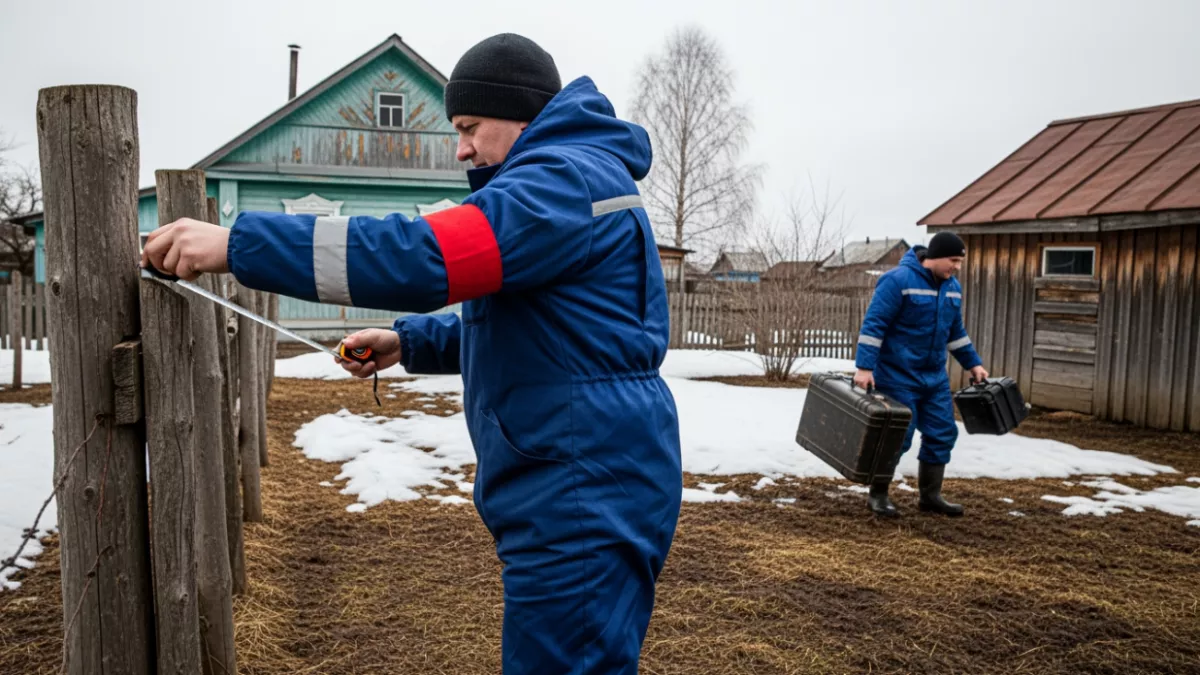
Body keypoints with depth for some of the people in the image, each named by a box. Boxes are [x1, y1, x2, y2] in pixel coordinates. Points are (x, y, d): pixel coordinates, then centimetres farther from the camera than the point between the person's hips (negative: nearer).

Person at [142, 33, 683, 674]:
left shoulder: (564, 180, -15)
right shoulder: (572, 180, 21)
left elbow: (424, 253, -27)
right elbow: (519, 328, 25)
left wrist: (236, 242, -23)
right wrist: (409, 341, 14)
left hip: (584, 500, -11)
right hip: (582, 490, 11)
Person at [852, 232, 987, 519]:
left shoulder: (953, 287, 8)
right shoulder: (898, 280, -16)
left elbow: (956, 331, 20)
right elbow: (873, 324, -19)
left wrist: (973, 363, 19)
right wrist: (865, 367, -24)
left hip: (935, 377, 8)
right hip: (897, 376, -8)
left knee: (942, 433, 8)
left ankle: (930, 495, 22)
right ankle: (878, 495, 12)